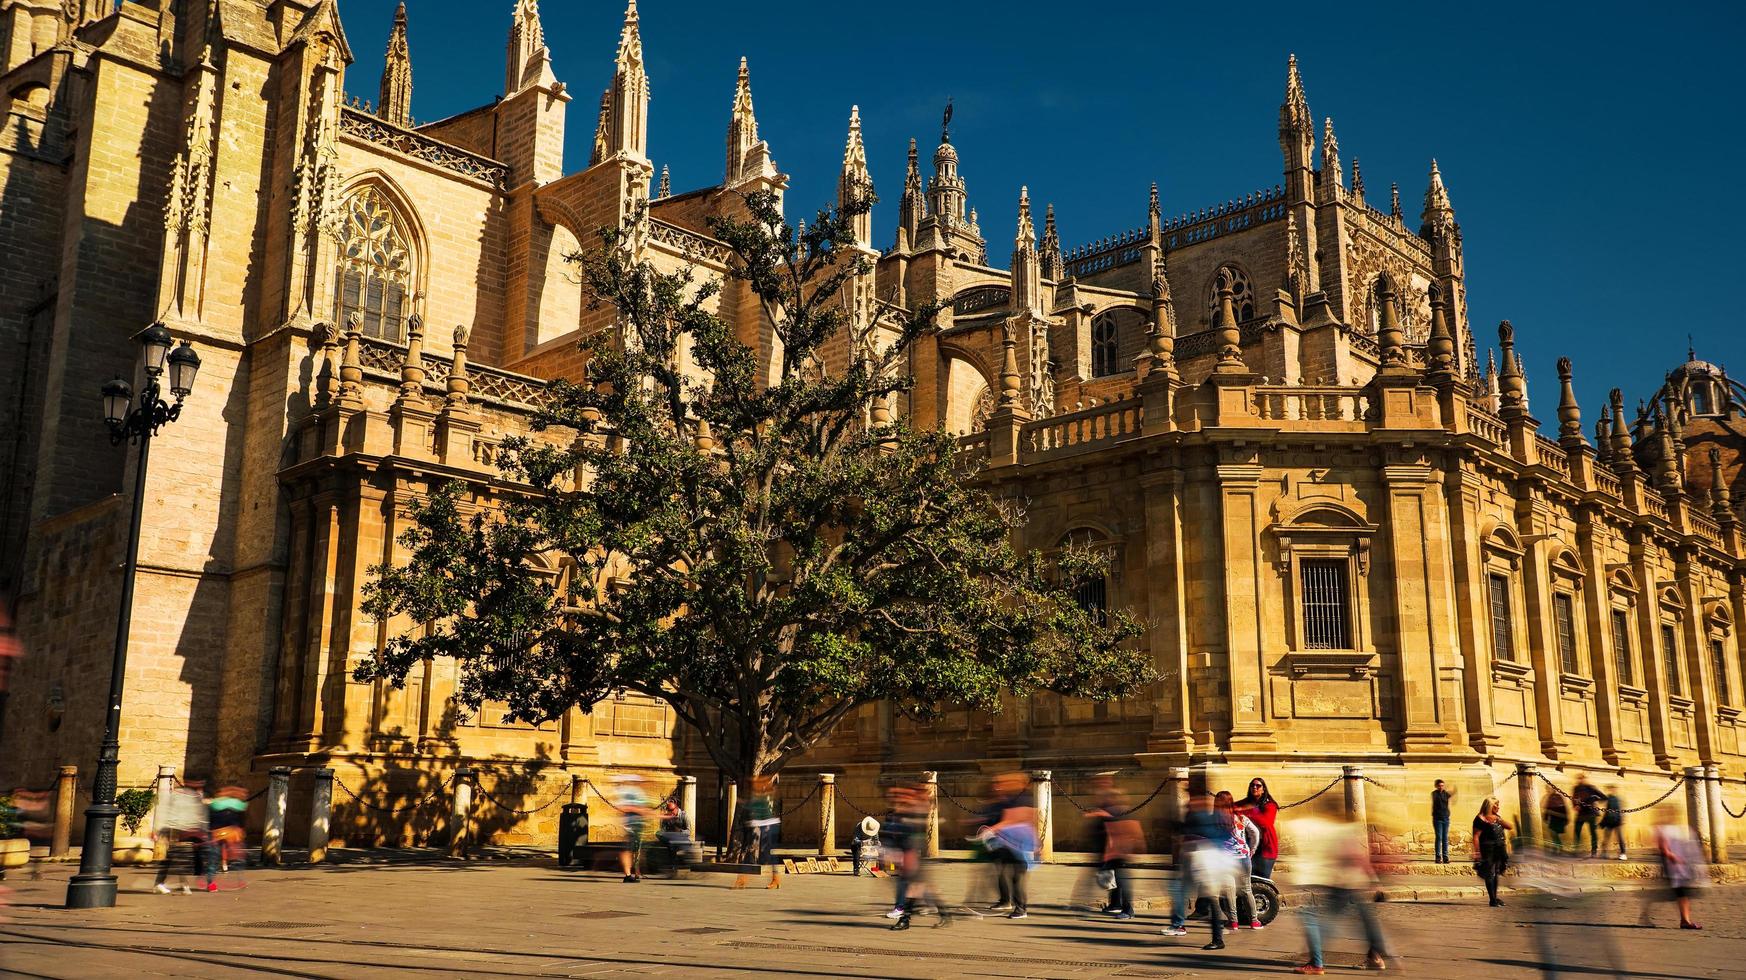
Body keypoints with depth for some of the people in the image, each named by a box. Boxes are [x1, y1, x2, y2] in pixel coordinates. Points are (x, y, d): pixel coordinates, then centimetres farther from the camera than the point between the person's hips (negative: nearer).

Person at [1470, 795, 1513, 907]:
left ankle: (1495, 897, 23)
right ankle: (1492, 900, -5)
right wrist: (1477, 852, -17)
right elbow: (1476, 836, -12)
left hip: (1499, 849, 7)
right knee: (1490, 875, -6)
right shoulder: (1481, 819, -9)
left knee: (1496, 874, 14)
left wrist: (1499, 819, -7)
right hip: (1488, 850, -7)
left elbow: (1510, 827, 7)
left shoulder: (1497, 817, 16)